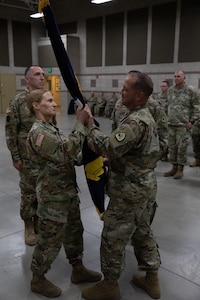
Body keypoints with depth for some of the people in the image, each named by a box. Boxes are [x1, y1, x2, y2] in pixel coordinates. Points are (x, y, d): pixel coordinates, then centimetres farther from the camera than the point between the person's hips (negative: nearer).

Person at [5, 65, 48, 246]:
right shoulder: (18, 101, -10)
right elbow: (11, 131, -9)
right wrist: (15, 157, -10)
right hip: (28, 157, -4)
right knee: (29, 192, 7)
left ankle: (39, 220, 35)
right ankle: (29, 227, 26)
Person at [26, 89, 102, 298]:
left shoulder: (50, 129, 11)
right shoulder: (38, 133, -22)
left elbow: (67, 149, 15)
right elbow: (68, 151, -29)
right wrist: (80, 123, -23)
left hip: (67, 191, 9)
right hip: (53, 195, -9)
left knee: (74, 231, 21)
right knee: (50, 239, 7)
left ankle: (78, 269, 39)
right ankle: (38, 280, 29)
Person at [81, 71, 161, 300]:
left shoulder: (136, 122, -26)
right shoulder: (145, 115, 9)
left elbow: (108, 148, -31)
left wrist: (89, 124, -18)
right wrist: (111, 163, 5)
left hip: (129, 191, -10)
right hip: (145, 186, 10)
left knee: (113, 239, 6)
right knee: (143, 232, 21)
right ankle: (151, 279, 37)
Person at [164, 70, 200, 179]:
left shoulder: (191, 91, -4)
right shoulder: (170, 90, 11)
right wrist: (167, 119, 13)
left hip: (183, 125, -5)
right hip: (171, 124, 5)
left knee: (182, 147, -1)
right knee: (172, 147, 9)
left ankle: (180, 169, 10)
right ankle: (174, 168, 21)